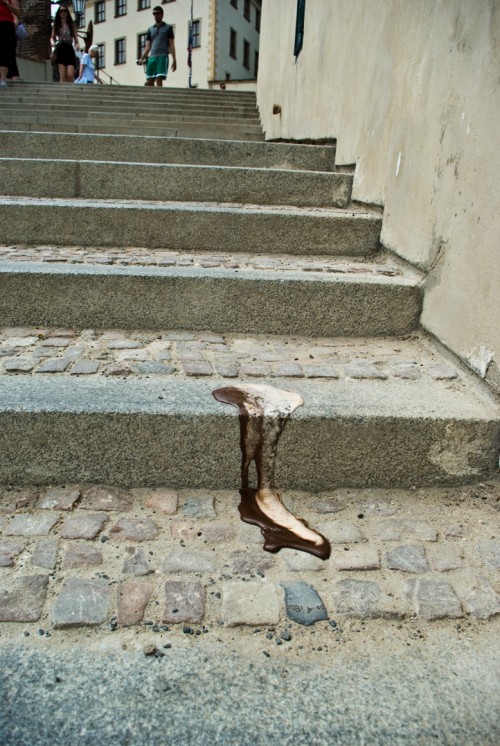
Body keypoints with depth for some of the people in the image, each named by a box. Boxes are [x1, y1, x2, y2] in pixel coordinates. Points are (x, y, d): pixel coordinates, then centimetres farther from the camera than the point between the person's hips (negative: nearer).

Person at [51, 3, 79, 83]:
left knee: (70, 75, -14)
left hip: (69, 50, 0)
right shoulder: (56, 25, 13)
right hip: (60, 50, 0)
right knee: (62, 75, -9)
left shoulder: (72, 25, 12)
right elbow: (52, 38, 15)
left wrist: (77, 45, -12)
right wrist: (53, 43, -8)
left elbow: (76, 40, 10)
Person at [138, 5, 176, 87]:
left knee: (159, 80, -16)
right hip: (152, 57, 4)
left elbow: (171, 45, 5)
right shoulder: (150, 29, 19)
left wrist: (174, 60, -5)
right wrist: (142, 58, 2)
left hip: (163, 57, -4)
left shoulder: (168, 28, 10)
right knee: (149, 82, -2)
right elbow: (148, 46, 16)